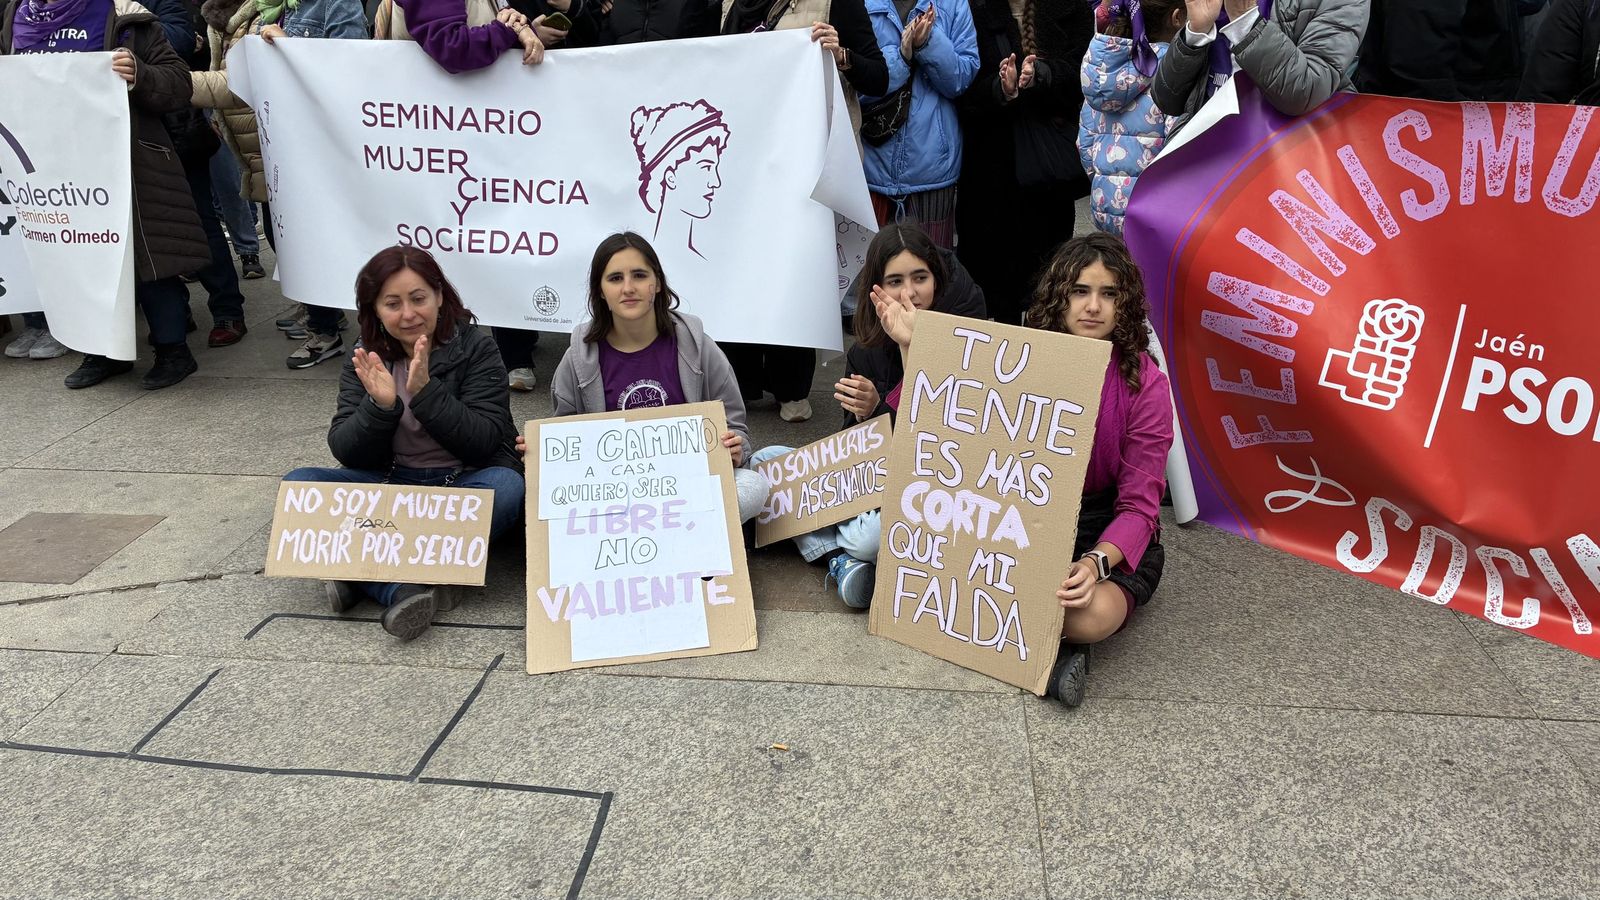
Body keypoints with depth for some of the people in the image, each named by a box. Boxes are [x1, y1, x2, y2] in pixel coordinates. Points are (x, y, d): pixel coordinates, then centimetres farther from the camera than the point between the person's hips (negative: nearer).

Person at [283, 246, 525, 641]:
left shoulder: (476, 349, -7)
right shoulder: (365, 359, 2)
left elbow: (485, 443, -15)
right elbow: (345, 453, -3)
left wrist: (425, 391, -26)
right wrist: (380, 406, -22)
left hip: (464, 486, -3)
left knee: (506, 485, -34)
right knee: (298, 484, -18)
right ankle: (401, 588, -35)